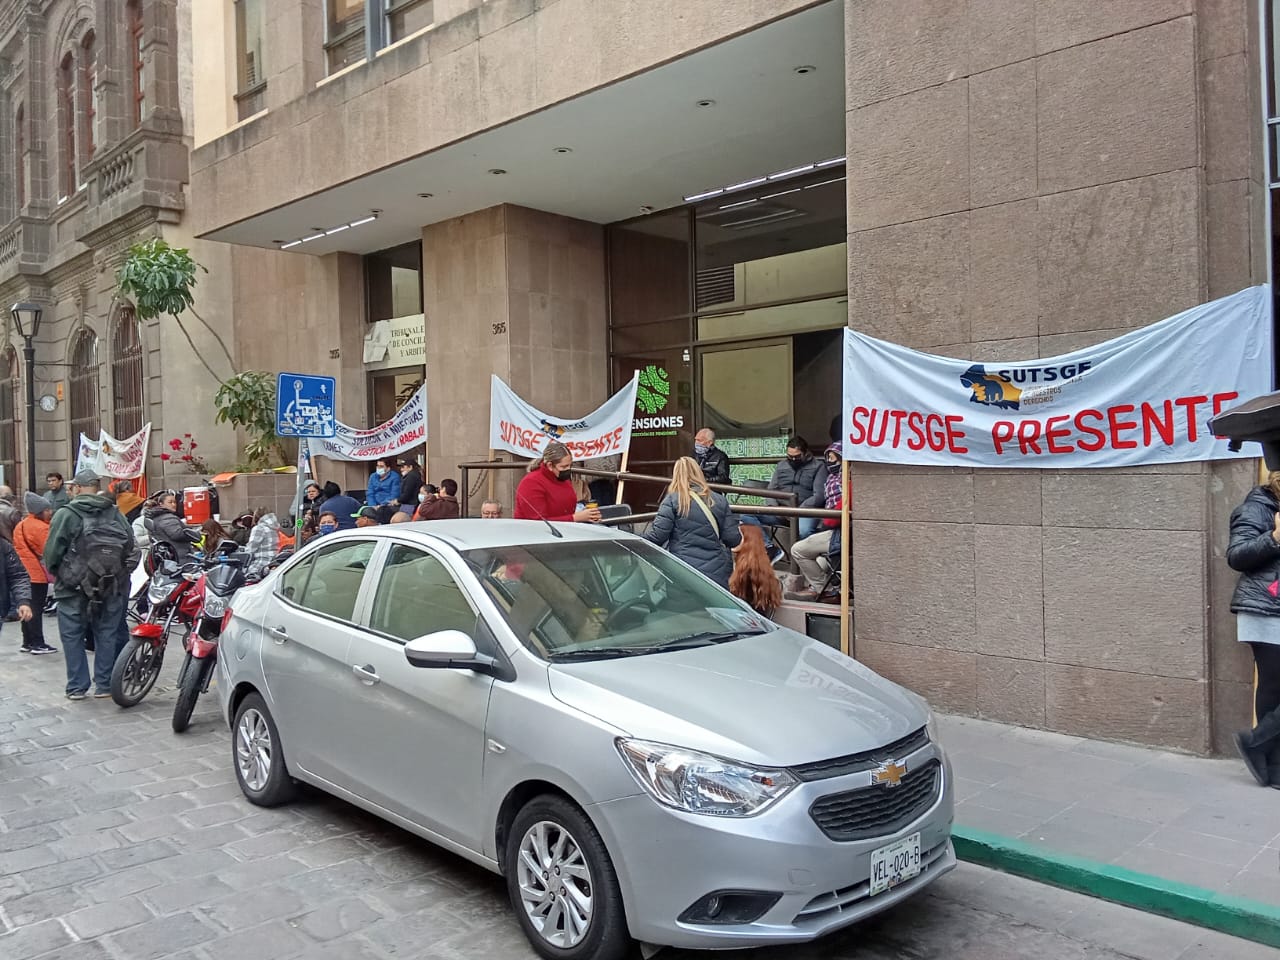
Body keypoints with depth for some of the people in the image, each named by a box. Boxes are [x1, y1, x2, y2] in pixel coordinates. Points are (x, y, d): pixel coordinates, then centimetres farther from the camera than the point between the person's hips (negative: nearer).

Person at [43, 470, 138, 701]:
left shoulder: (66, 514, -8)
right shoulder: (116, 514, 2)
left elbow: (52, 552, -9)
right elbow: (132, 549, -1)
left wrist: (55, 573, 9)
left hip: (74, 586, -3)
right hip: (111, 586, 3)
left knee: (73, 636, 8)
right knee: (107, 634, 10)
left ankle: (77, 686, 11)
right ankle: (104, 685, 14)